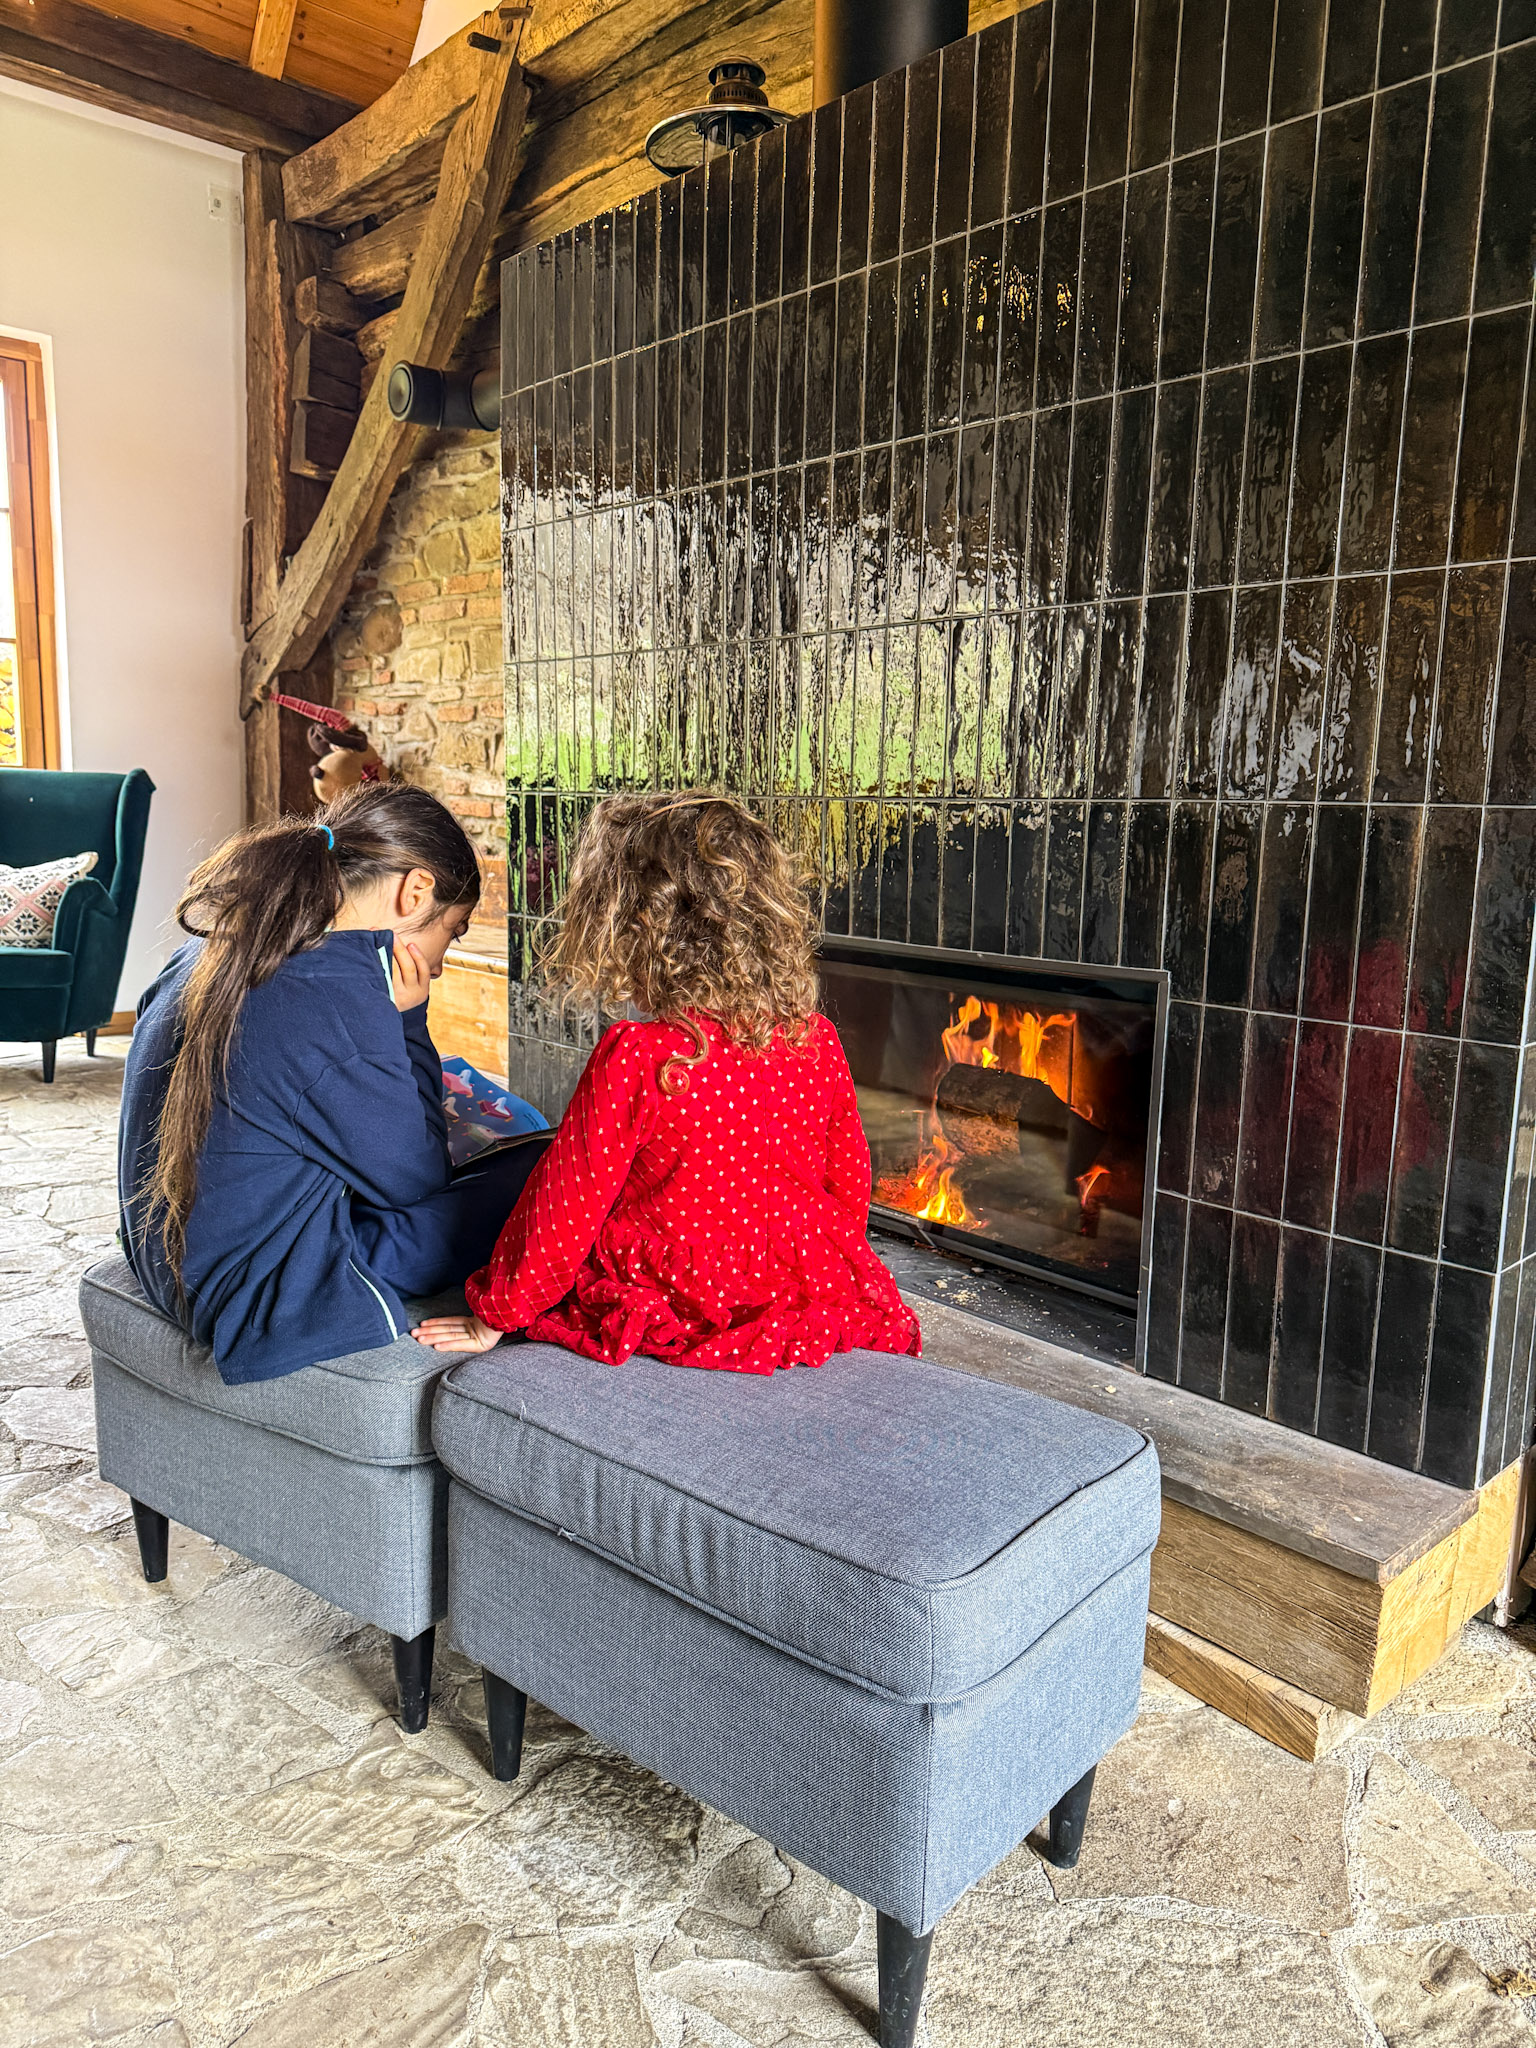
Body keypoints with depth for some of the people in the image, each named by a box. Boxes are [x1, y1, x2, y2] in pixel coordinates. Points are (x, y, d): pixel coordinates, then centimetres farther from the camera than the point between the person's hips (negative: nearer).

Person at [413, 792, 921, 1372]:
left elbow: (563, 1211, -14)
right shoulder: (818, 1043, -9)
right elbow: (850, 1184, 4)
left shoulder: (633, 1061, -23)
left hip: (671, 1318, -4)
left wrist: (494, 1317, 2)